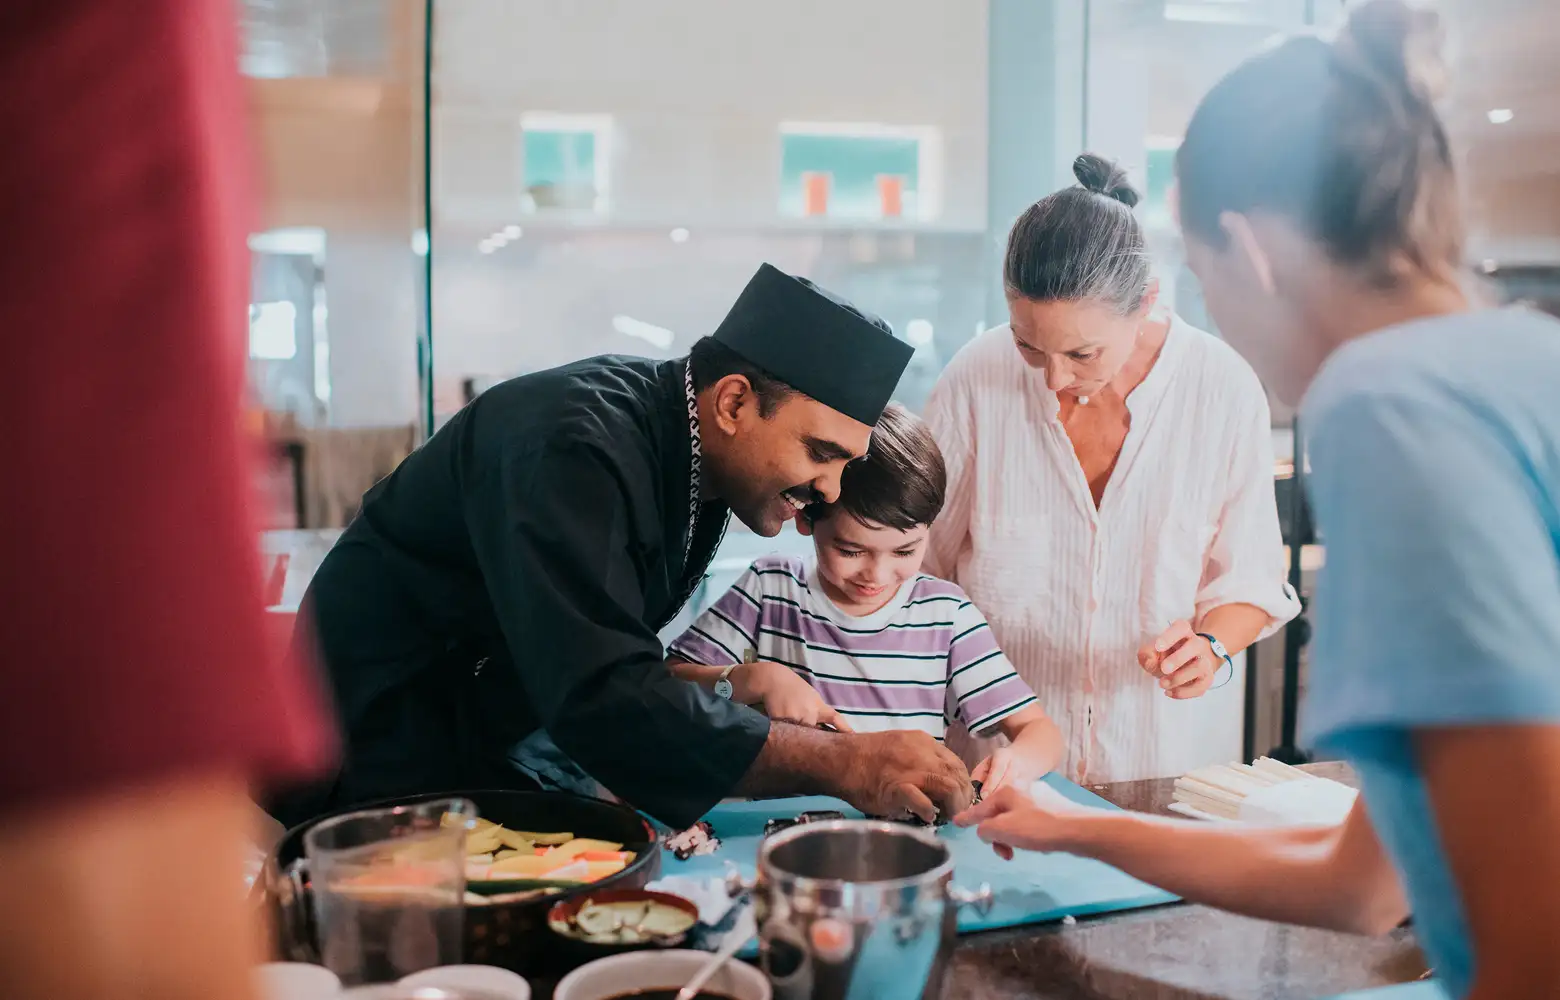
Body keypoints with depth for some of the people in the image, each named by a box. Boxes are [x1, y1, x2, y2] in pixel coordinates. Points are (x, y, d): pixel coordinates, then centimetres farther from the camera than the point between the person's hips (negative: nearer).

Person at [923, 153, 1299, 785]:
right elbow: (919, 563, -1)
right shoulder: (975, 382, -11)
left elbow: (1250, 575, 2)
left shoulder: (1224, 389, -9)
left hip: (1167, 747, 4)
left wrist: (1211, 647, -18)